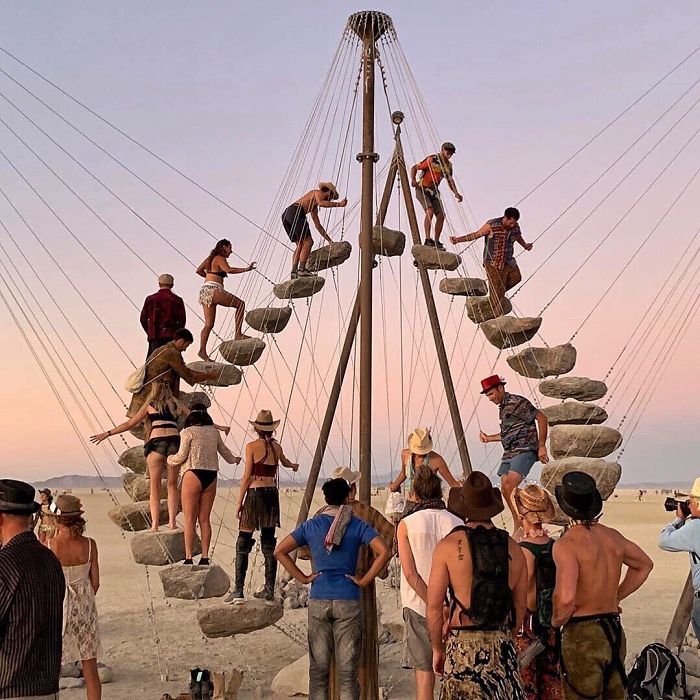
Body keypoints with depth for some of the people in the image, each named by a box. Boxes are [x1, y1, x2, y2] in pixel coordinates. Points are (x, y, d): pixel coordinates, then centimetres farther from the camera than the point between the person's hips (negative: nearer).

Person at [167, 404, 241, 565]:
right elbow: (223, 450, 25)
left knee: (190, 520, -2)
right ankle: (205, 557, 9)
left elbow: (181, 456, -4)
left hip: (193, 476, -5)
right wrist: (234, 460, 45)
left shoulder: (188, 432, -3)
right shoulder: (214, 432, 11)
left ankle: (189, 558, -5)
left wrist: (170, 460, 18)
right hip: (211, 477, 5)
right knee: (204, 519, 10)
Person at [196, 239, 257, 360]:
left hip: (205, 291, 9)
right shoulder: (220, 258, -3)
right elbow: (229, 270, -22)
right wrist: (246, 269, -23)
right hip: (213, 289, -9)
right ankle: (238, 334, -10)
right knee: (240, 304, -1)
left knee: (209, 324, 6)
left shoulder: (210, 258, 22)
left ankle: (202, 350, -2)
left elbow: (199, 270, 21)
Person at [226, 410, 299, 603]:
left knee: (243, 543, -1)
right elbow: (284, 462, 32)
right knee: (269, 542, 10)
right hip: (272, 493, 5)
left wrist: (239, 502, -3)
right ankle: (269, 590, 11)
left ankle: (238, 590, -6)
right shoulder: (277, 447, 9)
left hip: (255, 493, -5)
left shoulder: (252, 446, -6)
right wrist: (293, 466, 56)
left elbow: (247, 476, -8)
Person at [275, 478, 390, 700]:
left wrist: (303, 578, 4)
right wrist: (364, 581, -5)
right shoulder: (357, 525, -2)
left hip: (318, 601, 2)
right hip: (348, 601, -2)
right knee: (347, 669, 5)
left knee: (318, 667, 10)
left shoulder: (311, 525, 4)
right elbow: (383, 552, -14)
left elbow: (280, 551, 3)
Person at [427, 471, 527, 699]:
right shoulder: (514, 549, 4)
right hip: (503, 645, 3)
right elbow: (520, 608, 12)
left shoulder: (448, 546, -6)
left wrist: (437, 649, 8)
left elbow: (433, 607, -5)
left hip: (462, 645, -3)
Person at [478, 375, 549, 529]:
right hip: (509, 453, 10)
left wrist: (541, 446, -15)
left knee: (510, 487, -22)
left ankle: (520, 525, -13)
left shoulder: (517, 403, -11)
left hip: (524, 451, -9)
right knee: (505, 490, 4)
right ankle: (518, 526, 16)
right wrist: (489, 438, 30)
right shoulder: (502, 408, 18)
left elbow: (542, 418, -14)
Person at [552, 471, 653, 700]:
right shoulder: (612, 536, 5)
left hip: (582, 635, -7)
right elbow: (644, 564, 24)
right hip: (614, 632, 7)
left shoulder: (567, 544, -17)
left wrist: (557, 620, -9)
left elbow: (565, 598, -29)